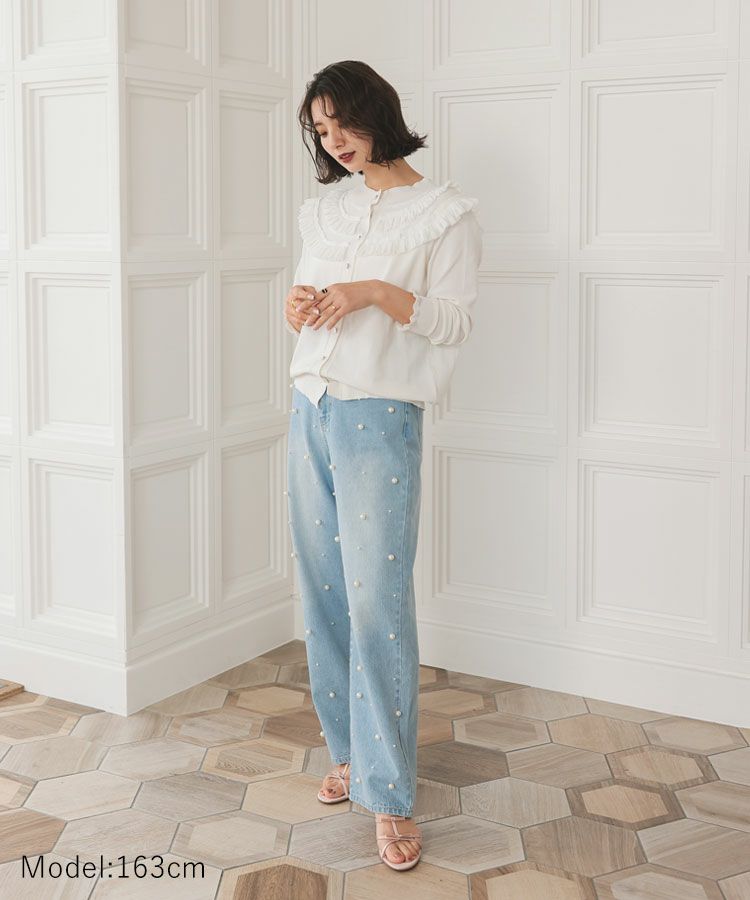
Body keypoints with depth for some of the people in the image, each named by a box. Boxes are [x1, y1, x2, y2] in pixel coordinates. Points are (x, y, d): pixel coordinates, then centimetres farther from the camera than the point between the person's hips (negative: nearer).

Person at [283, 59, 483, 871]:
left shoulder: (445, 210, -1)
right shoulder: (323, 209, 16)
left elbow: (455, 321, -6)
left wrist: (377, 292, -20)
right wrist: (296, 309, -1)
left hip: (380, 418, -6)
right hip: (311, 409, 6)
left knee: (377, 602, -9)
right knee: (323, 594, 8)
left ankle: (389, 797, -2)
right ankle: (349, 751, 22)